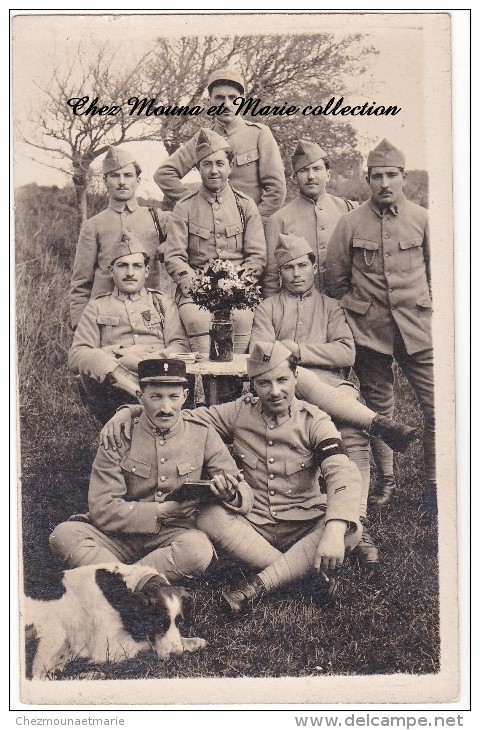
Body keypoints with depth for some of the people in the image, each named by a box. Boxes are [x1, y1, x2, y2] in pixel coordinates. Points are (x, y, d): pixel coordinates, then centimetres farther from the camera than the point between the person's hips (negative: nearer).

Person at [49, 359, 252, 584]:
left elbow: (245, 494, -1)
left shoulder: (202, 434, -2)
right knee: (63, 534, -25)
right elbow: (102, 509, -11)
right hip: (123, 533, 0)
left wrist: (230, 495, -26)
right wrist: (162, 511, -20)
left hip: (174, 535, 0)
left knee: (199, 549, -34)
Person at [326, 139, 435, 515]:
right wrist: (358, 312, 9)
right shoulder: (350, 223, 0)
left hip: (417, 328, 1)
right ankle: (386, 481, 26)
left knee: (438, 406, -2)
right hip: (370, 330, 0)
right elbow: (336, 280, 9)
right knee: (379, 407, 10)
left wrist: (425, 310, 11)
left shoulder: (422, 219, 2)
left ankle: (434, 485, 13)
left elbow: (436, 273, 13)